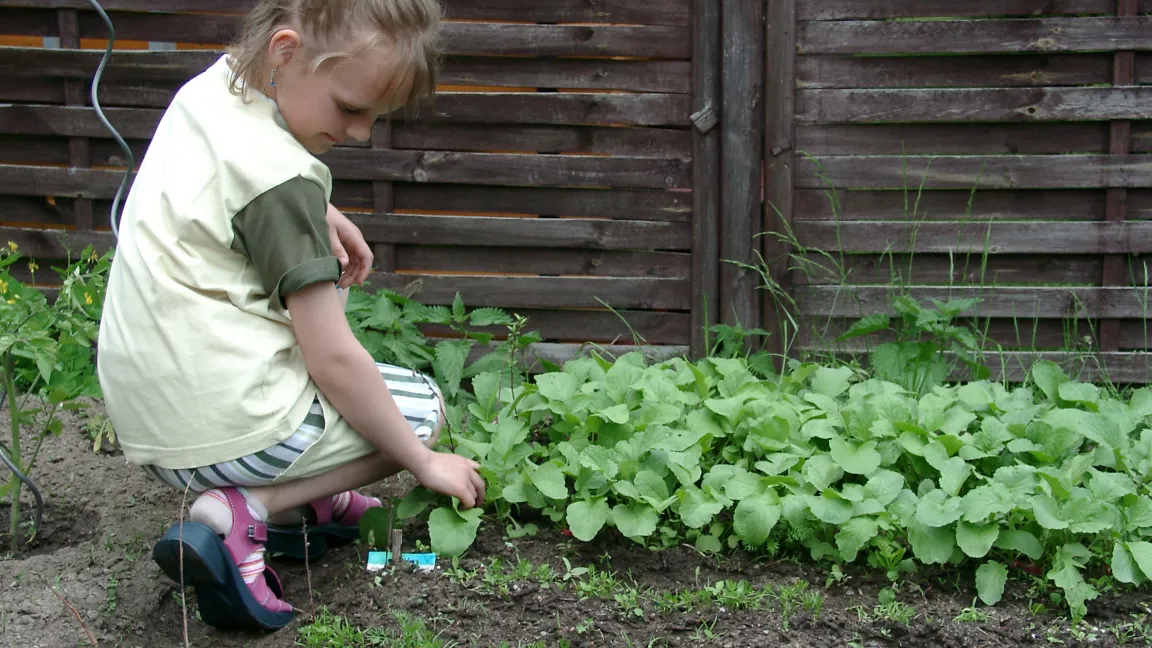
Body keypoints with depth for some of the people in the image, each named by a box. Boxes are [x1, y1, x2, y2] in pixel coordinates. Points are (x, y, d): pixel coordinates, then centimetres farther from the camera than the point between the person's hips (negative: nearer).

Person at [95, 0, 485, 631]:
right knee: (422, 406, 12)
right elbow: (333, 360, -17)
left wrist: (326, 218, 11)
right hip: (225, 433, -8)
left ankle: (301, 501, 16)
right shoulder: (278, 178, -20)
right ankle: (239, 515, -7)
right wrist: (425, 463, -5)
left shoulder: (209, 88, 5)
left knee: (326, 274, 25)